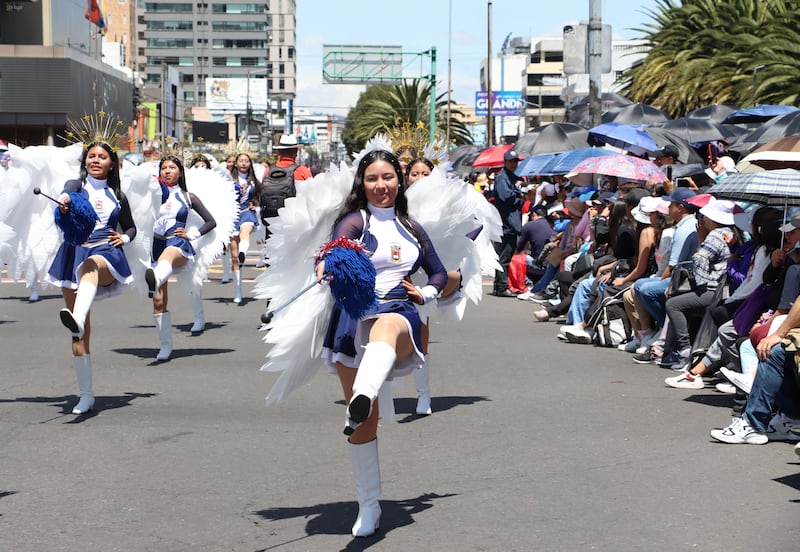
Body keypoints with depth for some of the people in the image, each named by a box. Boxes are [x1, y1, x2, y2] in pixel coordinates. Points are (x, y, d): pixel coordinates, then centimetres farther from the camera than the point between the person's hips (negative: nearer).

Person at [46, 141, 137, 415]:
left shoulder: (118, 196, 17)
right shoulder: (75, 186, 10)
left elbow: (131, 227, 31)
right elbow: (66, 197, -14)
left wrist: (124, 238, 8)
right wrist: (63, 205, -39)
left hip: (107, 253, 0)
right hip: (74, 252, 1)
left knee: (90, 266, -40)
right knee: (79, 330, -2)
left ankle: (77, 319, -67)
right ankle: (86, 394, 5)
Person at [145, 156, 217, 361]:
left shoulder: (188, 197, 13)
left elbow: (211, 222, 15)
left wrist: (192, 234, 2)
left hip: (179, 245, -3)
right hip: (157, 245, 3)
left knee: (167, 256, -43)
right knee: (158, 300, -4)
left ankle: (154, 280, -77)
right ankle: (165, 345, 7)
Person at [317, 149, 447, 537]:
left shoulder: (411, 229, 19)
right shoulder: (355, 221, 5)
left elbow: (439, 273, 30)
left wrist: (426, 293, 9)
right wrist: (328, 269, -39)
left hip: (399, 312, 1)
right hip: (353, 316, -1)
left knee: (385, 327, -40)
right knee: (365, 423, -1)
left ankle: (362, 399, -69)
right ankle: (368, 506, 14)